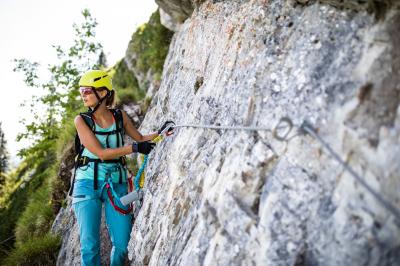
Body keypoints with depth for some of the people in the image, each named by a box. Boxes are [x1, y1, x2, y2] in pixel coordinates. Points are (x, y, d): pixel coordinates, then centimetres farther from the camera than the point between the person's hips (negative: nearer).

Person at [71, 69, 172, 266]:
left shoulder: (120, 116, 3)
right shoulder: (81, 120, -4)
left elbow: (140, 138, 17)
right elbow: (101, 153, -13)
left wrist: (159, 133, -1)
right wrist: (134, 148, -18)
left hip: (116, 184, 2)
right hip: (88, 183, -2)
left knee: (122, 245, -1)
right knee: (90, 246, -5)